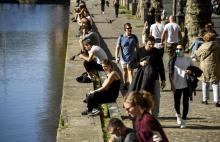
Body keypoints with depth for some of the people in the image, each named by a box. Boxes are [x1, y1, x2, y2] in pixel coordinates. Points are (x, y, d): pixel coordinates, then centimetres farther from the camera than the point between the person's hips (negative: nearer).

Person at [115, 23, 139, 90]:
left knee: (130, 72, -9)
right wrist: (116, 57, -13)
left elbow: (137, 47, 7)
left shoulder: (134, 37, -3)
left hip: (131, 58, -1)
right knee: (124, 71, 18)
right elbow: (117, 48, -5)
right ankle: (125, 83, 38)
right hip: (123, 58, 1)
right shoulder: (121, 37, -6)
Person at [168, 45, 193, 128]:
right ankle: (178, 115, 34)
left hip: (186, 85, 0)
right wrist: (172, 85, -6)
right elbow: (170, 73, 1)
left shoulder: (188, 59, 4)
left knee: (185, 103, 1)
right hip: (176, 86, 0)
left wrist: (190, 72, -11)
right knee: (177, 103, 5)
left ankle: (184, 120, 13)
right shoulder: (172, 60, 1)